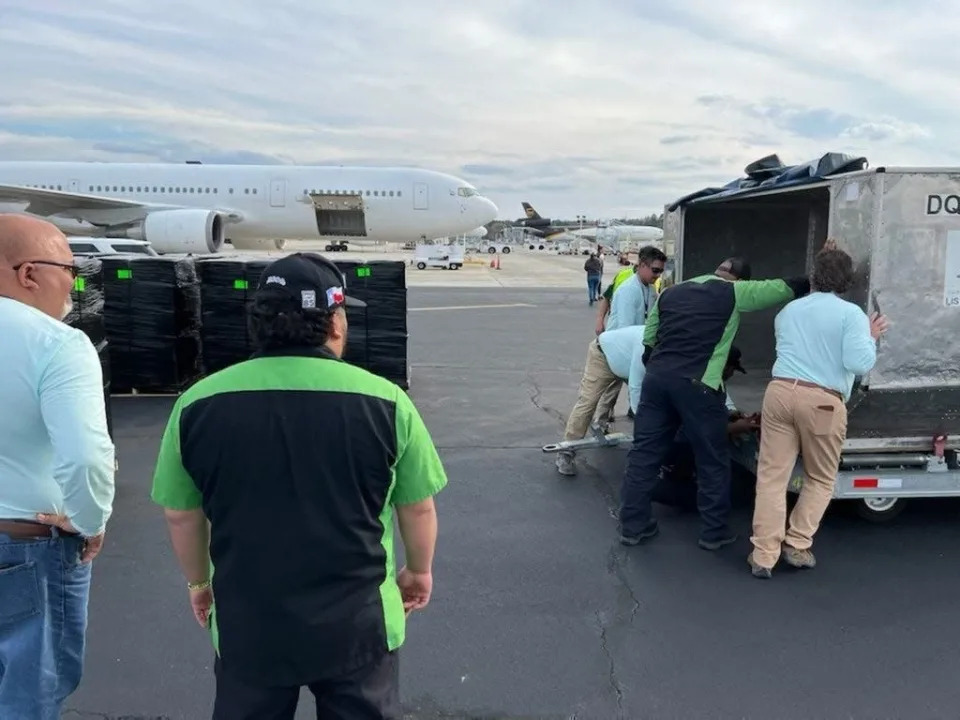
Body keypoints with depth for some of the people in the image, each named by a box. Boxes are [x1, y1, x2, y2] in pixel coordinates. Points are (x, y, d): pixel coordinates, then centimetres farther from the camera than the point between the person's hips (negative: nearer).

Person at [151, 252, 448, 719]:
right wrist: (419, 571, 15)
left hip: (248, 627, 2)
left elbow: (180, 514, 3)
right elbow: (418, 507, -3)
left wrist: (199, 582, 20)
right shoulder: (384, 401, -13)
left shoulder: (198, 404, -7)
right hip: (356, 624, -1)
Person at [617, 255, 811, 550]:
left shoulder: (671, 291, 19)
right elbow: (788, 288, 8)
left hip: (656, 377, 5)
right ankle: (714, 532, 19)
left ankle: (632, 525, 19)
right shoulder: (735, 293, 5)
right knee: (713, 461, 11)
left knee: (644, 453, 12)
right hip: (697, 385, -5)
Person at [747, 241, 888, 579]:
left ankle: (763, 555, 4)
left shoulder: (788, 310, 17)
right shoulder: (851, 313, 0)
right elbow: (859, 363, -11)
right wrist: (871, 337, 9)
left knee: (771, 476, 5)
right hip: (822, 401, -3)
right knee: (820, 478, 17)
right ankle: (797, 545, 15)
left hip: (780, 391, 3)